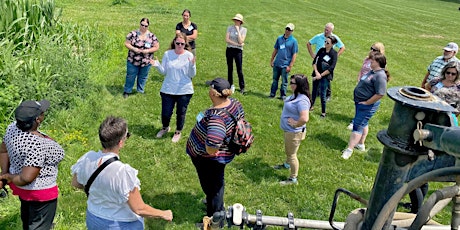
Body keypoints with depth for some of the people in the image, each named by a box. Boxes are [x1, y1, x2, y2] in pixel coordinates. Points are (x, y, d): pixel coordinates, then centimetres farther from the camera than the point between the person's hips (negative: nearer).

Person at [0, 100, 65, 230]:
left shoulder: (13, 128, -12)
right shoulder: (38, 145, -36)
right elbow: (27, 178, -35)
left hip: (22, 189, 9)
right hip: (40, 192, -8)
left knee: (27, 219, 35)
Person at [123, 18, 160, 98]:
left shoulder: (152, 36, -3)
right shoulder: (133, 34, -5)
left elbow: (156, 47, -2)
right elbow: (126, 43, -3)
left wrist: (148, 50, -17)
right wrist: (134, 49, -20)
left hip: (146, 62, 1)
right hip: (133, 61, -1)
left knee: (143, 77, 15)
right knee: (130, 76, 9)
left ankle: (140, 91, 34)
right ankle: (127, 91, 25)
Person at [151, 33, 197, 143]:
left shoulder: (189, 56, -6)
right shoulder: (167, 54, -1)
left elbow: (192, 75, -6)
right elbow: (164, 72, 2)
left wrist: (192, 65, -24)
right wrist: (157, 65, -16)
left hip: (184, 91, -1)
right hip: (168, 90, 1)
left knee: (181, 113, 11)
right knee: (165, 113, 6)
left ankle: (178, 132, 36)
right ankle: (165, 127, 40)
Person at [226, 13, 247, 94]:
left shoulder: (243, 29, -1)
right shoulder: (230, 28, 3)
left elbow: (241, 41, -13)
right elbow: (226, 39, -7)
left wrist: (238, 30, -12)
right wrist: (237, 44, -13)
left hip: (238, 51, -2)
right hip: (229, 50, 2)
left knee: (239, 70, -4)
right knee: (230, 68, 10)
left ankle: (242, 87, 4)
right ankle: (230, 85, 22)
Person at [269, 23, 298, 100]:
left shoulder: (293, 41, -6)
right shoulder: (279, 38, 7)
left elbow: (294, 54, -8)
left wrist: (290, 66, -12)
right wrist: (272, 60, 11)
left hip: (285, 65, -4)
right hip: (276, 64, 4)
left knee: (284, 81, 5)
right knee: (275, 80, 13)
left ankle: (283, 96, 16)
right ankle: (272, 94, 22)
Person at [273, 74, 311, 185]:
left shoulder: (302, 100, -31)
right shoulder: (295, 95, -1)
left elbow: (304, 118, -42)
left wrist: (295, 124, -25)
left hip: (294, 132, -10)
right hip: (288, 130, 10)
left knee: (291, 154, 6)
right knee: (288, 150, 32)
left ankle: (293, 179, 23)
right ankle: (287, 164, 58)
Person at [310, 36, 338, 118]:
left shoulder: (334, 53, -9)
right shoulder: (321, 50, 1)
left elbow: (331, 68, -14)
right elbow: (314, 62, 0)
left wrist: (321, 75, -15)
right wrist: (316, 72, -13)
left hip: (326, 76, -4)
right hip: (317, 74, 4)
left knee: (322, 94, -3)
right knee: (314, 91, 15)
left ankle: (323, 112, 11)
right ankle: (311, 106, 34)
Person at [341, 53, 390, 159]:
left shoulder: (380, 76, -24)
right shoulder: (373, 72, 7)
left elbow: (380, 94, -31)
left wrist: (367, 102, -22)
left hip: (367, 106, -10)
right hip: (360, 103, 10)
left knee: (358, 126, -7)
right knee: (363, 124, 21)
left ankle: (349, 149, -3)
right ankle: (361, 144, 36)